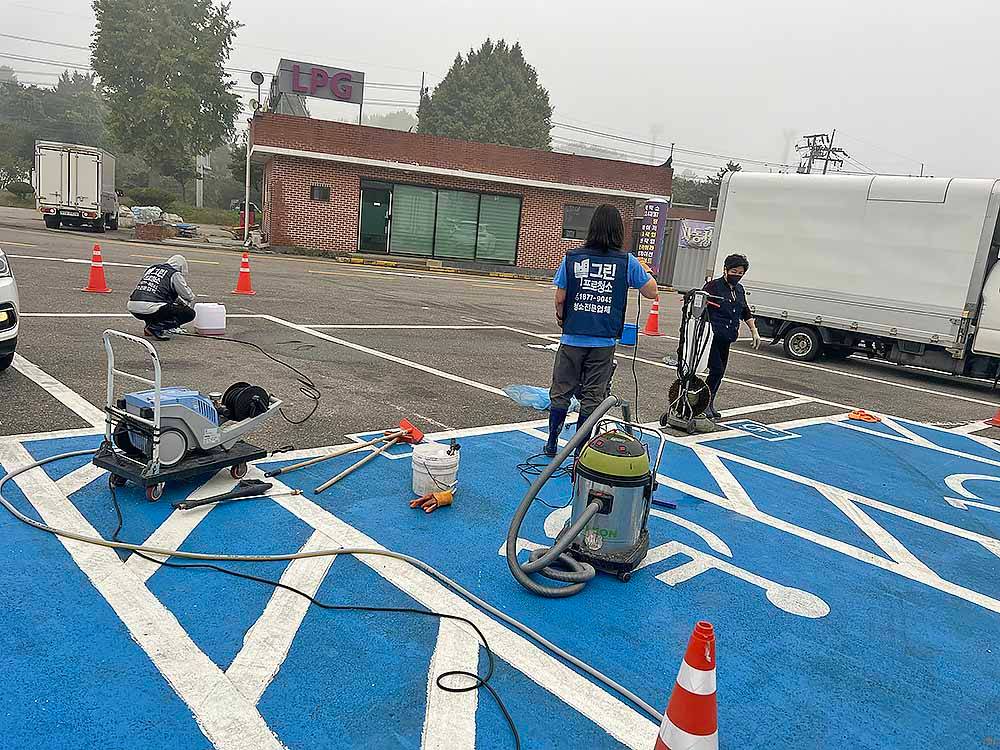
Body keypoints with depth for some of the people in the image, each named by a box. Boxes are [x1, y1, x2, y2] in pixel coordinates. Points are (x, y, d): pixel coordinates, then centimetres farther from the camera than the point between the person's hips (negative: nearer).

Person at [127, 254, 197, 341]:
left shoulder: (151, 268, 24)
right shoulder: (175, 274, 4)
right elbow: (189, 297, 7)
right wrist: (189, 307, 30)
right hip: (151, 309, -8)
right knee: (190, 313, 1)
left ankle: (149, 325, 16)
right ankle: (156, 328, -7)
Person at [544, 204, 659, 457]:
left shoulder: (572, 257, -5)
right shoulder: (627, 261, -6)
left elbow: (559, 298, -1)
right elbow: (652, 292, 3)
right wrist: (643, 269, 20)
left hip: (572, 339, 1)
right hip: (604, 342, 0)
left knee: (561, 393, 15)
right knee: (592, 398, 11)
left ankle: (552, 445, 26)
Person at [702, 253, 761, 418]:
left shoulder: (740, 290, 15)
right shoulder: (713, 286, -7)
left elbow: (746, 313, 26)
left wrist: (754, 331, 24)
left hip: (726, 339, 7)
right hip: (712, 336, -7)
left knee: (720, 372, 9)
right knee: (716, 370, -12)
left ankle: (710, 404, 20)